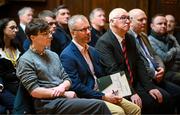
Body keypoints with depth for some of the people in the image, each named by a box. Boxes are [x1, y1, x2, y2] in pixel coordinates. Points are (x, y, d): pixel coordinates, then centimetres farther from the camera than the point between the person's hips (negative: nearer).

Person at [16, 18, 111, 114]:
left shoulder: (53, 55, 17)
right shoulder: (25, 61, -4)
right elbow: (35, 91, -11)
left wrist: (62, 87, -6)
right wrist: (64, 94, -11)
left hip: (64, 99, 7)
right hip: (49, 104, -6)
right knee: (100, 106, -24)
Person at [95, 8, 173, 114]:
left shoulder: (130, 38, 13)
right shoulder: (103, 42, -12)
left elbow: (139, 64, 9)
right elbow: (113, 71, -20)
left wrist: (150, 86, -3)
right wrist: (131, 93, -27)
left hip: (135, 84, 7)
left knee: (164, 97, -9)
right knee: (149, 102, -24)